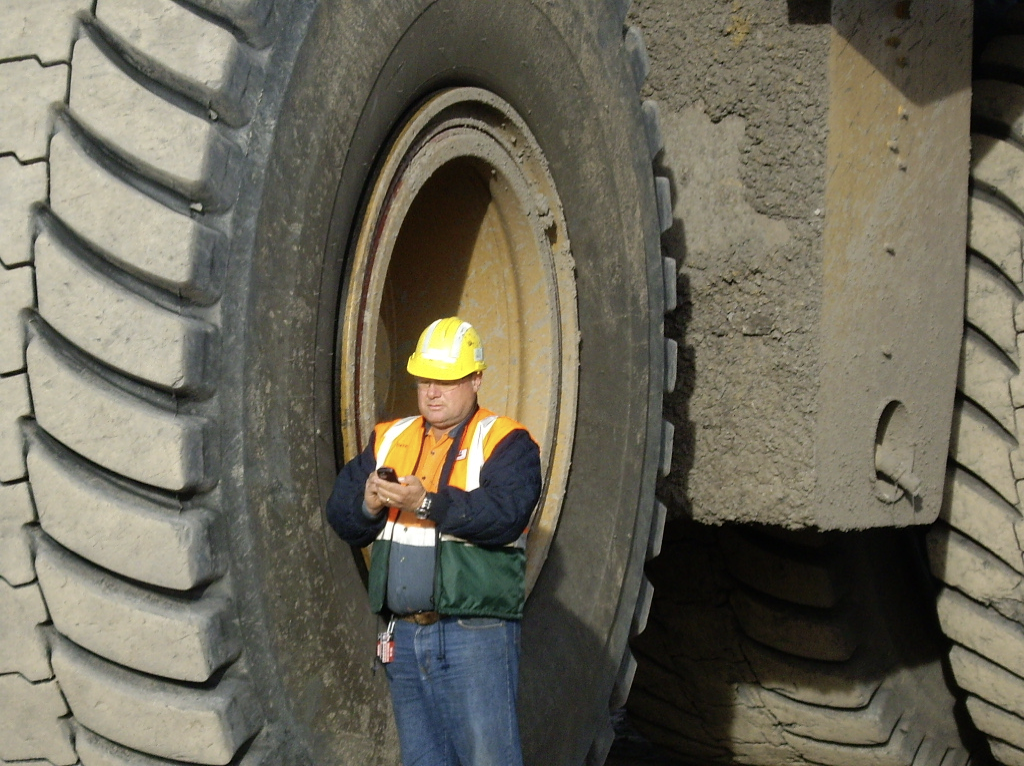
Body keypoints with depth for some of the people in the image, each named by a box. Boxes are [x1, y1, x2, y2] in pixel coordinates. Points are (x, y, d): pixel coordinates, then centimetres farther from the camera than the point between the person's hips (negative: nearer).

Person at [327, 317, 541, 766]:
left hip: (475, 639, -6)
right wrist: (367, 504, -13)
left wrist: (428, 503, -27)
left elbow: (505, 514, -19)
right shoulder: (389, 439, 16)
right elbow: (340, 514, 9)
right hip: (403, 635, 6)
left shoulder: (505, 442, -1)